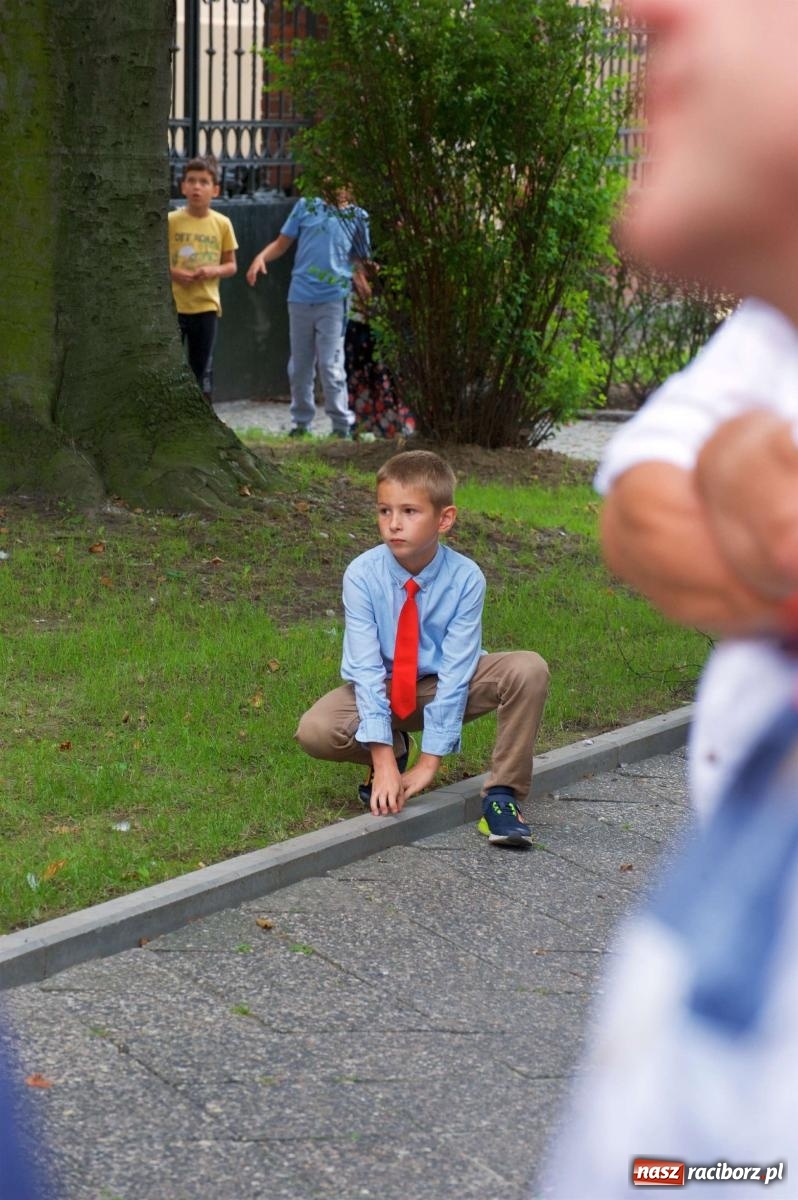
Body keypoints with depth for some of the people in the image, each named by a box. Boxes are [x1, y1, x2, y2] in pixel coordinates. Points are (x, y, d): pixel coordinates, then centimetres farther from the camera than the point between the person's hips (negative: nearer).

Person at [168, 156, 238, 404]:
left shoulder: (222, 224, 2)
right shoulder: (170, 221, -3)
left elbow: (231, 265, 8)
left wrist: (214, 270, -13)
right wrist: (172, 272, -17)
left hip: (206, 305, 1)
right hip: (173, 305, -1)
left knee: (202, 370, 8)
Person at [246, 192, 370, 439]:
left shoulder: (358, 217, 7)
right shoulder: (306, 207, 8)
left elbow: (359, 262, 10)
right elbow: (282, 243, 9)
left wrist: (367, 292, -5)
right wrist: (261, 256, -11)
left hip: (333, 300, -2)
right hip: (300, 297, 2)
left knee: (330, 366, -7)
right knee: (299, 367, 9)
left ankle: (342, 426, 0)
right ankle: (301, 422, 21)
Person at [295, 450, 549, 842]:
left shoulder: (465, 578, -21)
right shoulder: (362, 575, -21)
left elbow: (455, 671, -22)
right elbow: (366, 669, -24)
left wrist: (429, 762, -25)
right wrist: (384, 761, -30)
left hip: (444, 688, 0)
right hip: (382, 690, 0)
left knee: (529, 670, -26)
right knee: (314, 731, -29)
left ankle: (501, 794, -15)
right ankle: (394, 748, 3)